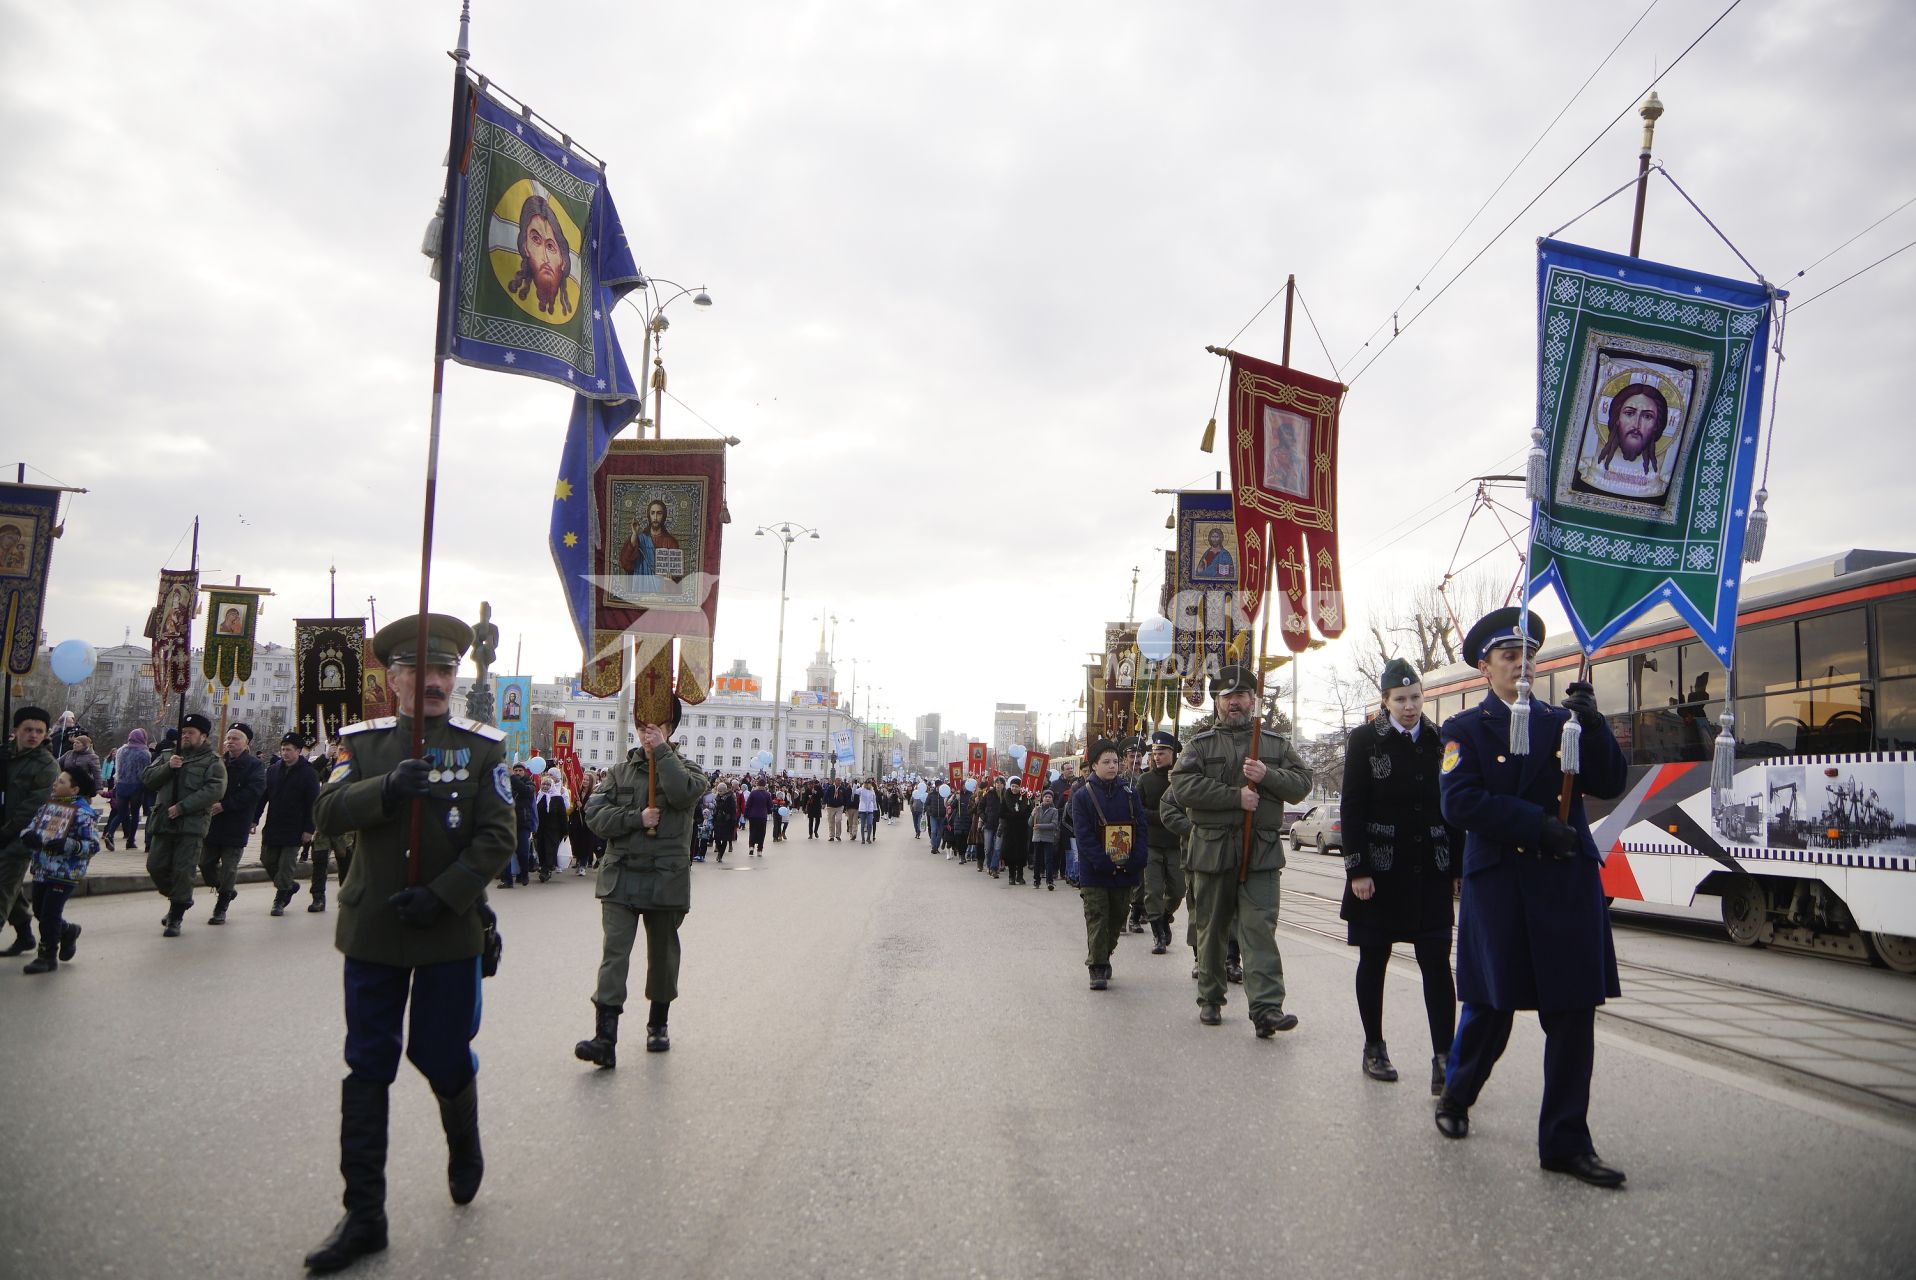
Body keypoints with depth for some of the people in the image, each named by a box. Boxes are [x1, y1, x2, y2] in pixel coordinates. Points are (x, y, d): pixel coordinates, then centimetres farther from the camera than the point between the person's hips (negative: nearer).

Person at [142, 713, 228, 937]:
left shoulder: (213, 762, 1)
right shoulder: (167, 756, 19)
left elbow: (214, 790, -13)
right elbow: (149, 779, 8)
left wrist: (182, 807, -18)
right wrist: (168, 767, -10)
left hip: (192, 824, -5)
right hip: (163, 822, 5)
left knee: (182, 871, -7)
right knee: (155, 866, 6)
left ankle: (175, 919, 3)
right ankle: (179, 901, 29)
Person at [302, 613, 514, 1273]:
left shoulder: (482, 747, -2)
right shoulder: (363, 740, 5)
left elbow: (497, 838, -7)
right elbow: (330, 813, -9)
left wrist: (442, 895, -19)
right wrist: (387, 788, -28)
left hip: (451, 932, -2)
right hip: (372, 931, 2)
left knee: (441, 1055, 7)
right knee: (367, 1068, 6)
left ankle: (464, 1145, 39)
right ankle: (363, 1214, 16)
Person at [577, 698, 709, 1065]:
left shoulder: (685, 768, 4)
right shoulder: (620, 771, 9)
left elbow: (684, 793, -20)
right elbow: (594, 813, -2)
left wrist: (662, 751, -16)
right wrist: (636, 818, -15)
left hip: (666, 879, 0)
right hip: (621, 878, 1)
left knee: (662, 955, 13)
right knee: (614, 953, -10)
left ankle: (658, 1025, 31)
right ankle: (605, 1038, -14)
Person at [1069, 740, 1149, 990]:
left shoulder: (1129, 792, 6)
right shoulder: (1082, 796, -3)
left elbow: (1141, 829, 4)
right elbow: (1084, 836, -9)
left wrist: (1137, 861, -10)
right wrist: (1105, 864, -18)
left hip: (1125, 871, 3)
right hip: (1095, 873, -3)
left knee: (1117, 918, 13)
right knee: (1097, 919, -3)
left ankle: (1103, 956, 31)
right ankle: (1097, 968, 2)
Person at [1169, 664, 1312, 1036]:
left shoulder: (1277, 743, 12)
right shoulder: (1200, 745, 6)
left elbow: (1302, 783, 5)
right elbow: (1182, 787, -9)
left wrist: (1267, 776, -14)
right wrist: (1237, 796, -16)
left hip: (1261, 851, 0)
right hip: (1212, 849, 0)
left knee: (1260, 928, -9)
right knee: (1211, 928, 10)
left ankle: (1266, 1009, -14)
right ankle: (1210, 999, 24)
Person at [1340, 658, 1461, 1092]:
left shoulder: (1439, 740, 6)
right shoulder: (1365, 739, -3)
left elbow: (1453, 806, 9)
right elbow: (1352, 808, -6)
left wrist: (1458, 865, 5)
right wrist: (1357, 869, -11)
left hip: (1431, 870, 2)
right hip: (1380, 870, -2)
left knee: (1437, 962, -3)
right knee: (1373, 960, 8)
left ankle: (1443, 1058, 0)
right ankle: (1374, 1048, 21)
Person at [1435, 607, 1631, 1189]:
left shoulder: (1560, 720, 13)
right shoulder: (1466, 728, 3)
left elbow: (1608, 785, 4)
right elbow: (1460, 803, -10)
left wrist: (1593, 724, -9)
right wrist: (1536, 824, -17)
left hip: (1569, 878, 3)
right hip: (1498, 880, -3)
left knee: (1574, 1012, 2)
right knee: (1491, 1005, 6)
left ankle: (1565, 1142, 11)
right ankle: (1456, 1095, 32)